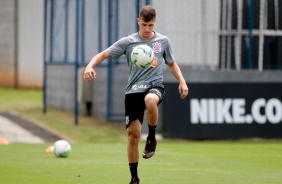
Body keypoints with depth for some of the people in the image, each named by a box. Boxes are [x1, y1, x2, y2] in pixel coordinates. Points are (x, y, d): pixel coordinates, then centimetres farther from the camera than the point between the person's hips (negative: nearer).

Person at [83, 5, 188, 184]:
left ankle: (152, 137, -11)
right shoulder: (128, 42, 2)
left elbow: (172, 63, 21)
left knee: (150, 101, -39)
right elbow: (104, 54, 0)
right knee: (133, 134, -3)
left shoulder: (163, 41, 7)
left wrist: (182, 81, 6)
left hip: (155, 85, -1)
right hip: (133, 89, 1)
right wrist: (90, 66, -19)